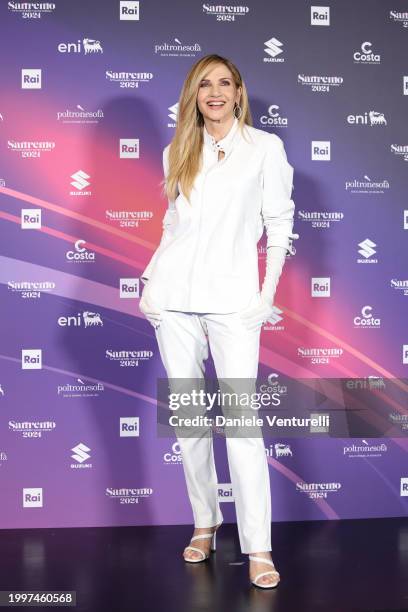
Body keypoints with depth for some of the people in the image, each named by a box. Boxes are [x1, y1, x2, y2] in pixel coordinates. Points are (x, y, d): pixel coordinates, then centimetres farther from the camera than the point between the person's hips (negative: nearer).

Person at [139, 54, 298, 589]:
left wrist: (268, 293, -5)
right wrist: (149, 282, 7)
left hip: (232, 296, -4)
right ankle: (204, 525, 20)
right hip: (175, 296, 4)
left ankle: (258, 549, -4)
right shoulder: (178, 153, 14)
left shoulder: (265, 147, 4)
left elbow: (279, 223, 2)